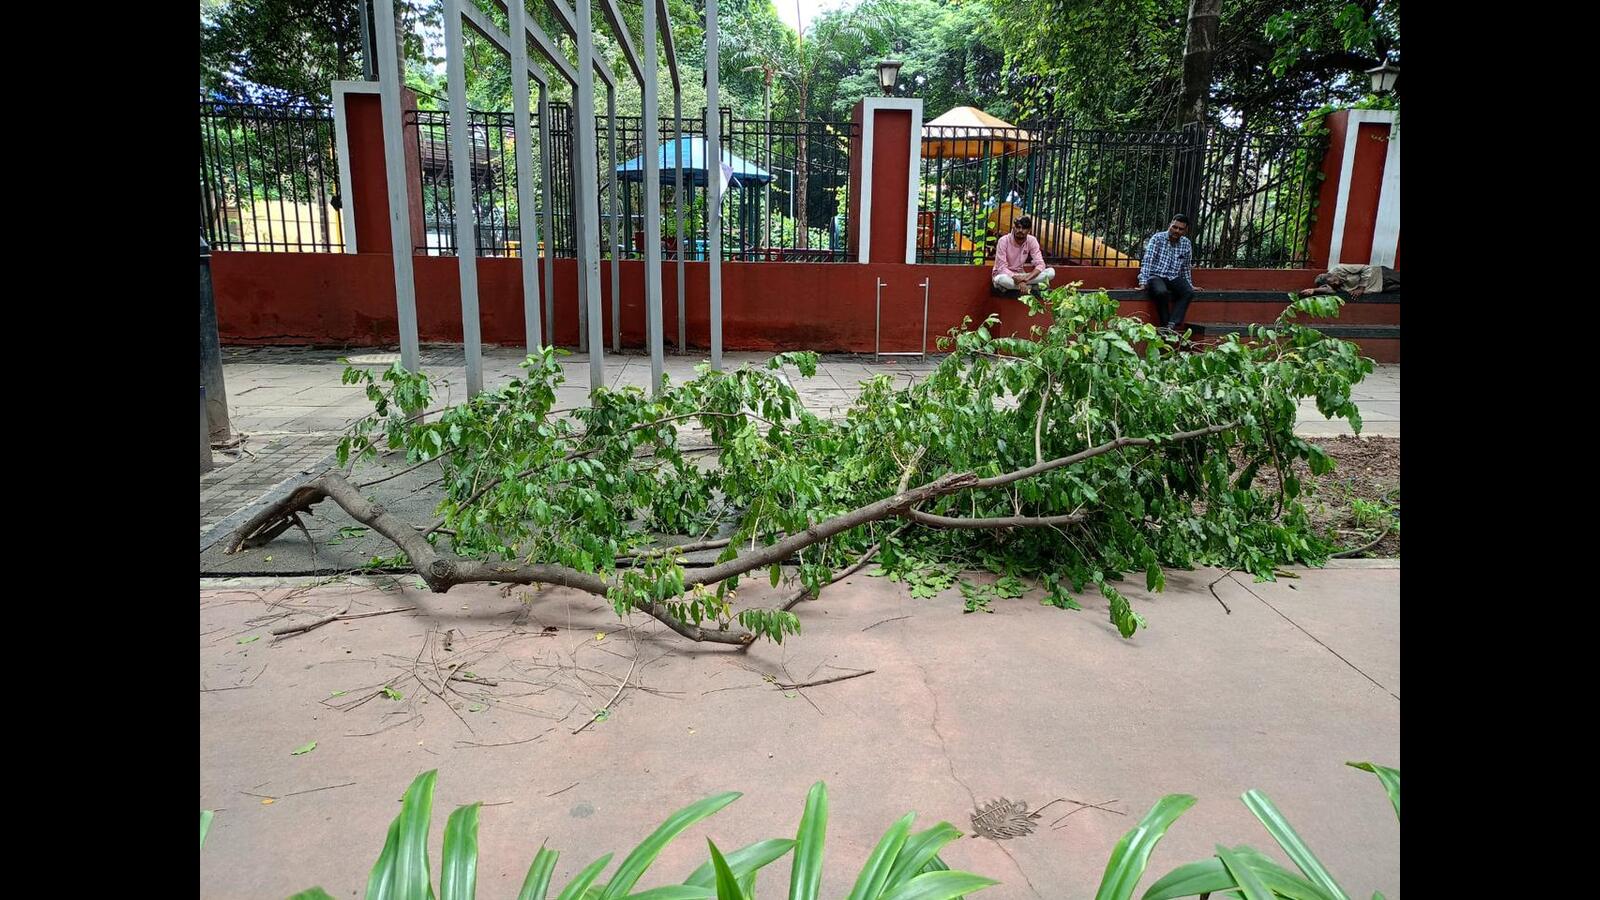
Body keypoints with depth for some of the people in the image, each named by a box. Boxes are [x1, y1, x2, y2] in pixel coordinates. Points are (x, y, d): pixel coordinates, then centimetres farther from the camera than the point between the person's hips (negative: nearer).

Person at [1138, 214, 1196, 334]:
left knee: (1189, 292, -25)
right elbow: (1148, 260, -13)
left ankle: (1172, 325, -33)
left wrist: (1189, 284, 15)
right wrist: (1143, 281, -22)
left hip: (1174, 278, 4)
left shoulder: (1187, 244, 8)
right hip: (1156, 276, -4)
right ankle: (1165, 325, -24)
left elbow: (1186, 268, 18)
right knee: (1162, 292, -37)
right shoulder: (1157, 238, -5)